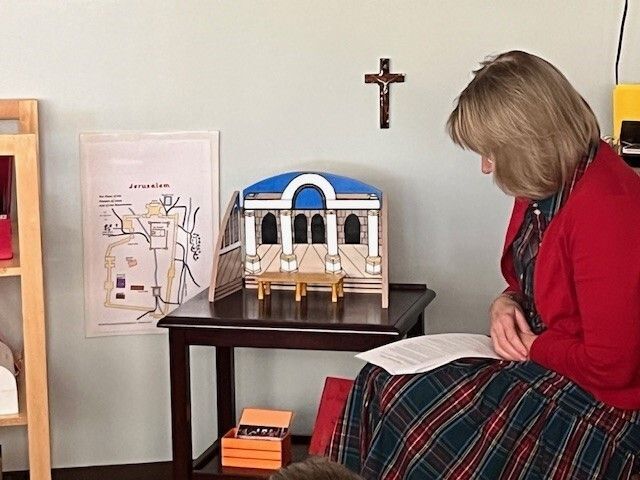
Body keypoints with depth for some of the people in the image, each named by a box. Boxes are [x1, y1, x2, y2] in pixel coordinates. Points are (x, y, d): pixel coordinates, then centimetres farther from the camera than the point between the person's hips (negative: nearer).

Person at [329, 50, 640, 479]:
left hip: (599, 402, -9)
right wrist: (507, 303, 0)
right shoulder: (551, 184, 6)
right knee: (381, 383, -6)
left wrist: (531, 346, -9)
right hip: (541, 360, 9)